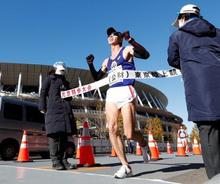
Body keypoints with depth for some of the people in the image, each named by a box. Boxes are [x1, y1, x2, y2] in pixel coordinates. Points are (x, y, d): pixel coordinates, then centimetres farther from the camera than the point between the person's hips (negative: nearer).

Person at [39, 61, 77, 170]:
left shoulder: (65, 82, 28)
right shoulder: (49, 78, 13)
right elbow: (43, 93, 4)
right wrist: (42, 107, -7)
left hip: (66, 110, 6)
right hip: (53, 109, -5)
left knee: (64, 135, 1)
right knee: (54, 134, -10)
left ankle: (63, 160, 4)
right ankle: (55, 160, -6)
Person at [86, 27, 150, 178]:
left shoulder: (126, 50, 8)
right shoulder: (107, 61, 24)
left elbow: (145, 55, -11)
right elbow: (97, 78, 30)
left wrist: (130, 39, -21)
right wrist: (90, 64, 15)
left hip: (125, 92, -6)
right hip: (111, 94, 6)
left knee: (129, 134, -10)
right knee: (112, 129, -11)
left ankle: (144, 144, 27)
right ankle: (126, 166, -1)